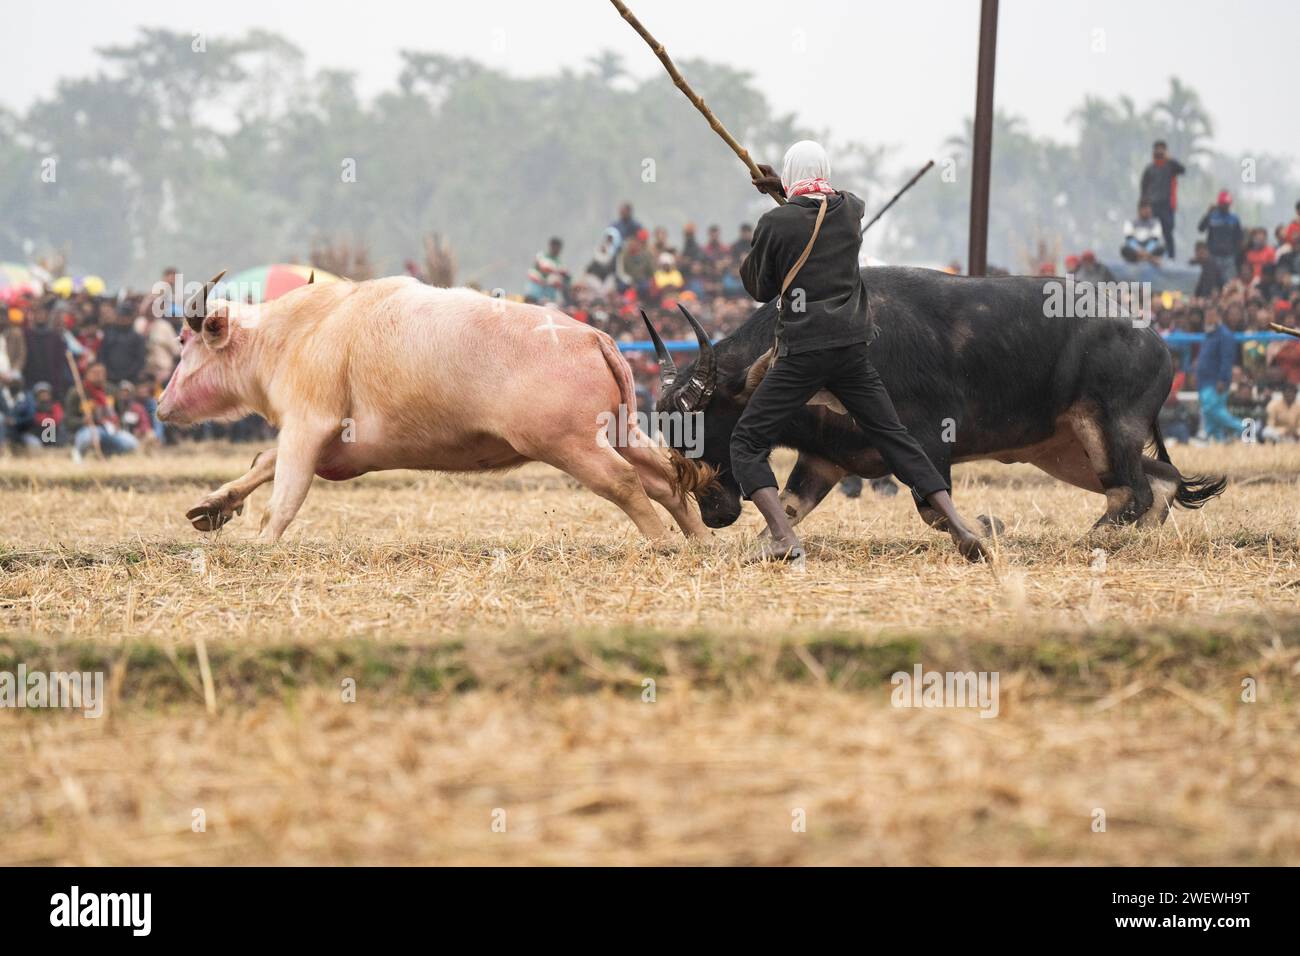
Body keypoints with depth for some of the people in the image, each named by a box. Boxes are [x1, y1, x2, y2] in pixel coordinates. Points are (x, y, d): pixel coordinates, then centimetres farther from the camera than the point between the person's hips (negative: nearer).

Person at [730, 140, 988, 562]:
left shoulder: (774, 222, -7)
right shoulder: (850, 209, 7)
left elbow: (761, 289, 5)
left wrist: (746, 261, 25)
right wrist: (783, 190, 40)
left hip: (801, 353, -5)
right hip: (853, 349, 5)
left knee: (747, 442, 2)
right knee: (894, 438, 11)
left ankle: (783, 539, -19)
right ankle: (959, 527, -1)